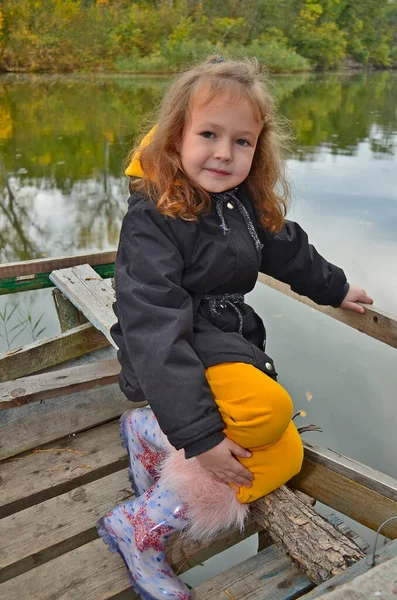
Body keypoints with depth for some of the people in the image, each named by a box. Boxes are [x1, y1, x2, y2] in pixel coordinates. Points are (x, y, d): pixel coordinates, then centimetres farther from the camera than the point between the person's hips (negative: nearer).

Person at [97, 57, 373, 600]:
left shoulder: (248, 204, 3)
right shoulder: (152, 220, -20)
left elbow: (287, 249, 23)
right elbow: (155, 328, -27)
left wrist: (335, 287, 38)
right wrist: (198, 432, -30)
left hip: (230, 341, 8)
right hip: (180, 351, -8)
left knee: (284, 456, 2)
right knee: (269, 408, -31)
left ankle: (146, 521, 6)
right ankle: (150, 429, -6)